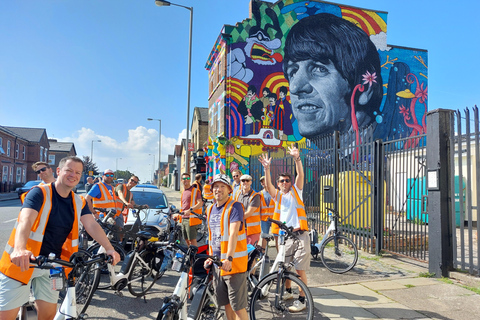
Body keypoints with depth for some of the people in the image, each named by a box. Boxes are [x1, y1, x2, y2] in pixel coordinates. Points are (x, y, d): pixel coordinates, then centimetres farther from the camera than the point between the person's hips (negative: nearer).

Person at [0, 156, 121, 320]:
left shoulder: (79, 202, 3)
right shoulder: (40, 193, -13)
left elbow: (92, 225, -9)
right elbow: (25, 220, -28)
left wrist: (109, 249, -25)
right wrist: (19, 249, -47)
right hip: (22, 262, -4)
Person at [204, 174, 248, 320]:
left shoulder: (234, 207, -10)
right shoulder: (210, 209, 13)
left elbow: (233, 233, -21)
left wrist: (229, 258, -29)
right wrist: (211, 257, 14)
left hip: (233, 263, -7)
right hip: (217, 264, 7)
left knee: (237, 306, -4)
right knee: (226, 303, 15)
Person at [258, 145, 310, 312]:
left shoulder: (295, 192, 8)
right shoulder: (277, 195, 10)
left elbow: (300, 175, -7)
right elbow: (268, 185, -8)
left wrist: (297, 158, -21)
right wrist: (267, 168, -23)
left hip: (300, 235, -3)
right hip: (284, 236, 3)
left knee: (300, 269, -2)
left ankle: (301, 300, 9)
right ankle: (288, 291, 36)